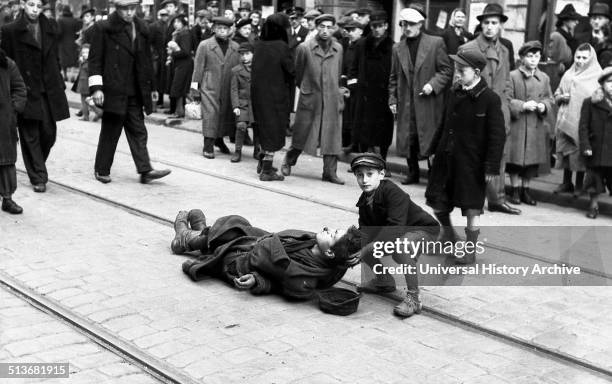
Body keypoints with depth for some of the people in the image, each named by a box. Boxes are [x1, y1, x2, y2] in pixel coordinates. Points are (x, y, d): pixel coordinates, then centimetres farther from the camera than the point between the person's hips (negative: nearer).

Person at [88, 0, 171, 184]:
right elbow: (95, 59, -7)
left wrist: (151, 87, 17)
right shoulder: (103, 28, -5)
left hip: (135, 93, 5)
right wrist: (96, 87, -14)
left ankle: (145, 170, 5)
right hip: (113, 91, -5)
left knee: (138, 131, 4)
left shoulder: (141, 29, 10)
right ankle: (101, 170, 15)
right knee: (110, 131, 3)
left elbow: (147, 60, 16)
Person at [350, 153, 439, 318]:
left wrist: (370, 248, -45)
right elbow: (366, 230, -10)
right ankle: (384, 281, 19)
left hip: (423, 229, -8)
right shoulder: (364, 199, -5)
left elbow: (395, 228, -38)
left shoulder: (393, 193, -29)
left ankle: (413, 298, -25)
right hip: (391, 232, 8)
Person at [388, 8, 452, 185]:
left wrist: (433, 84, -15)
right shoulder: (398, 48, 11)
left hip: (428, 102, -3)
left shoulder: (436, 43, 0)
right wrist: (392, 99, 7)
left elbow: (446, 70, -1)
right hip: (406, 103, 4)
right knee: (408, 139, 6)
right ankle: (413, 173, 21)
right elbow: (394, 77, 14)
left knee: (431, 139, -2)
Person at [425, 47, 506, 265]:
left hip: (471, 162, -6)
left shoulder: (489, 99, -13)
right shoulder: (453, 93, 5)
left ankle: (470, 251, 20)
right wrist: (434, 147, 13)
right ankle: (448, 234, 38)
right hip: (446, 157, 6)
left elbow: (497, 136, -13)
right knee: (436, 201, 11)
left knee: (471, 209, 4)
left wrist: (492, 166, -15)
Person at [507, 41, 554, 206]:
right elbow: (507, 100, -7)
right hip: (516, 124, -4)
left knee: (532, 158, 8)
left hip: (537, 126, 4)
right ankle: (515, 190, 14)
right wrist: (523, 105, -18)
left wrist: (544, 106, -8)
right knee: (516, 158, 0)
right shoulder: (513, 76, -4)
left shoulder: (544, 78, 9)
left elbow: (550, 100, 13)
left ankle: (525, 189, 20)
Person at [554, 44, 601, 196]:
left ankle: (579, 185, 8)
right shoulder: (569, 74, 14)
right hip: (566, 119, 4)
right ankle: (566, 183, 17)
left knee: (580, 151, -3)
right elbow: (557, 95, 19)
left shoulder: (596, 76, 0)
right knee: (565, 149, 7)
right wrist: (562, 97, -1)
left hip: (584, 120, -4)